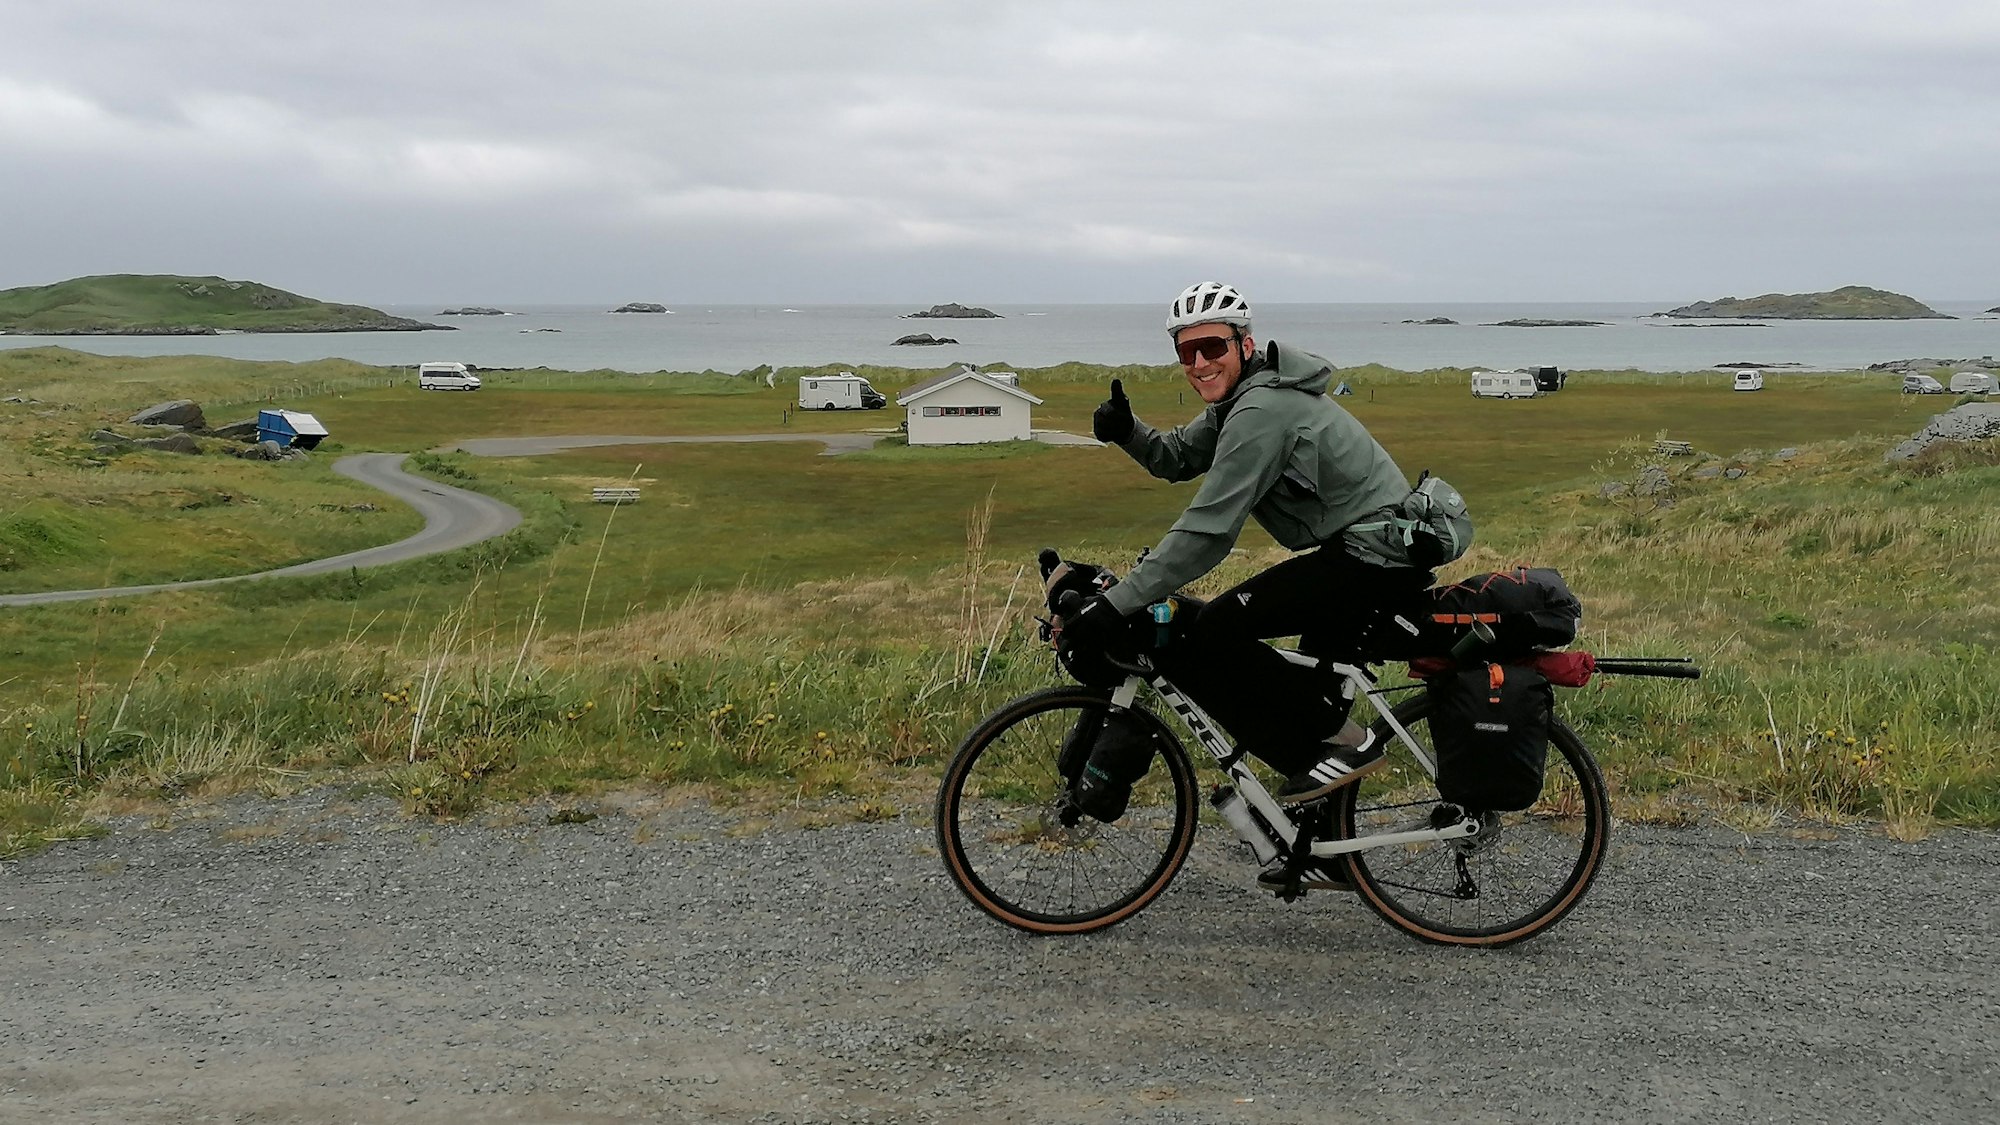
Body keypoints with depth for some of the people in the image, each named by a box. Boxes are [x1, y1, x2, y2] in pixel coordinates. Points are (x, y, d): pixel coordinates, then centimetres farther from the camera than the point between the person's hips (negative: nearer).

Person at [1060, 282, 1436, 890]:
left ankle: (1329, 748, -8)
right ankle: (1327, 855, 29)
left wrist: (1115, 606, -24)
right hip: (1386, 558, 11)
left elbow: (1206, 531, -25)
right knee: (1315, 693, 18)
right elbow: (1178, 457, 17)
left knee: (1198, 642, -17)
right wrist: (1127, 432, -5)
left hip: (1373, 560, -11)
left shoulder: (1263, 411, -20)